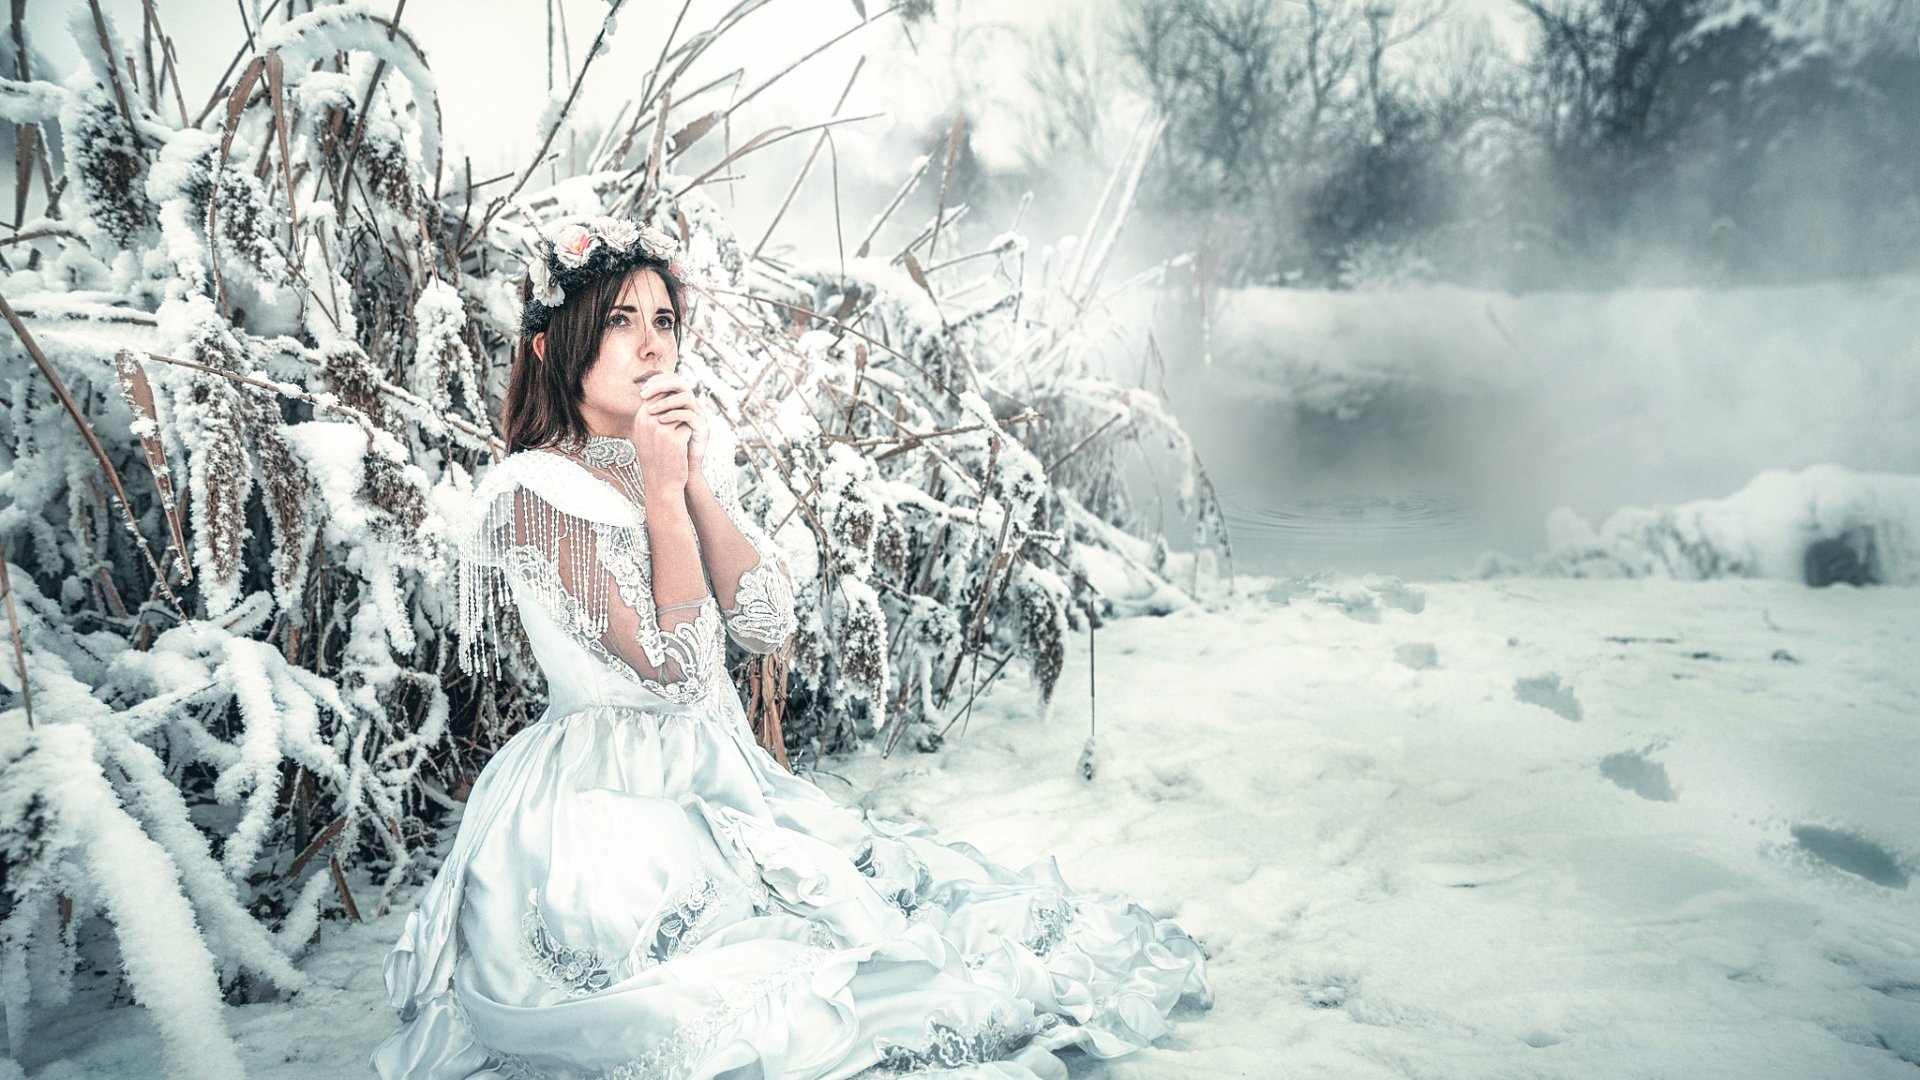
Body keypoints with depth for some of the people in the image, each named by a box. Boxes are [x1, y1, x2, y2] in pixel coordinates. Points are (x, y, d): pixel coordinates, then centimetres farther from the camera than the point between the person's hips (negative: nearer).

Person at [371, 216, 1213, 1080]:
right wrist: (662, 489, -18)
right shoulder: (535, 490, -13)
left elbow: (767, 623, -4)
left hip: (725, 788, 7)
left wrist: (694, 479, -11)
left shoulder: (690, 457, 9)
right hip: (610, 816, -7)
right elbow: (677, 666, -20)